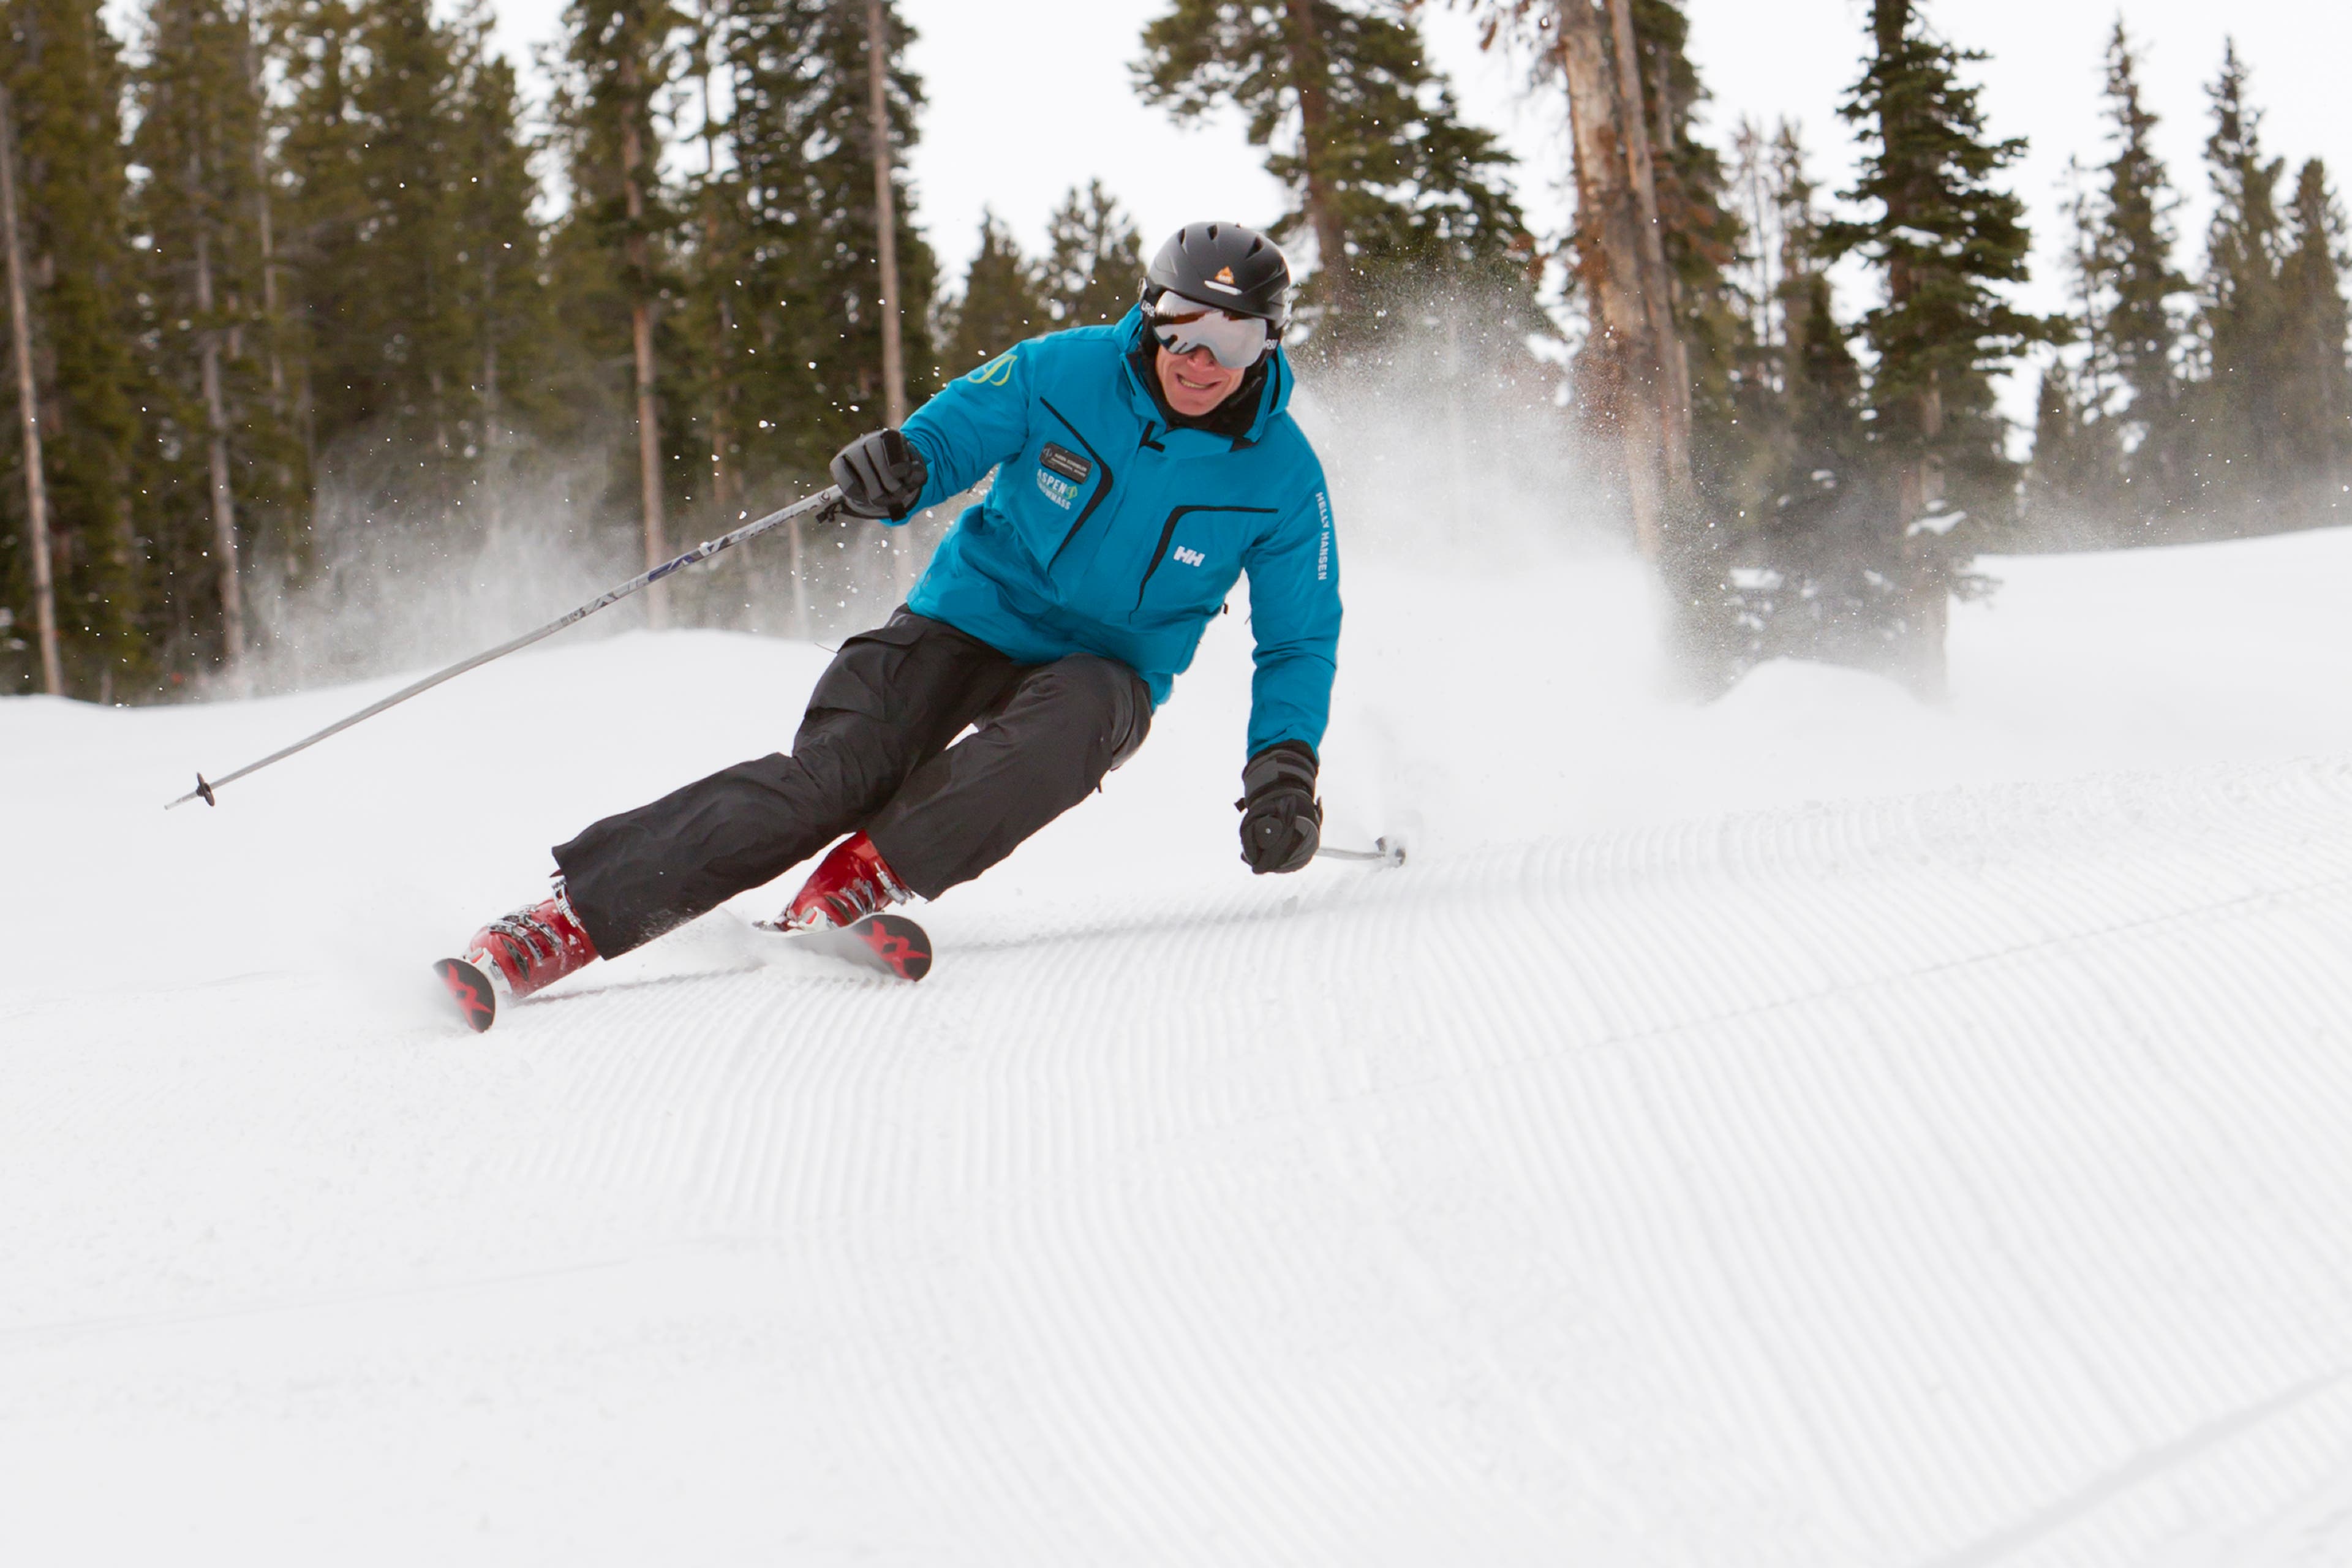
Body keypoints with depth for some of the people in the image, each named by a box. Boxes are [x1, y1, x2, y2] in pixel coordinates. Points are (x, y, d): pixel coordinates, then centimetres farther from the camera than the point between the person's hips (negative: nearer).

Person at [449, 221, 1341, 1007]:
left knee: (1074, 722, -39)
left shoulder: (1281, 477, -10)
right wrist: (895, 472, -26)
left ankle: (860, 881, -34)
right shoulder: (1063, 373, -10)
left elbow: (1299, 642, -2)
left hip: (1105, 664, 0)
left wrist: (1285, 768, -18)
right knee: (831, 774, -23)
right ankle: (569, 918, -26)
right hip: (970, 615, 0)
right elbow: (947, 439, -1)